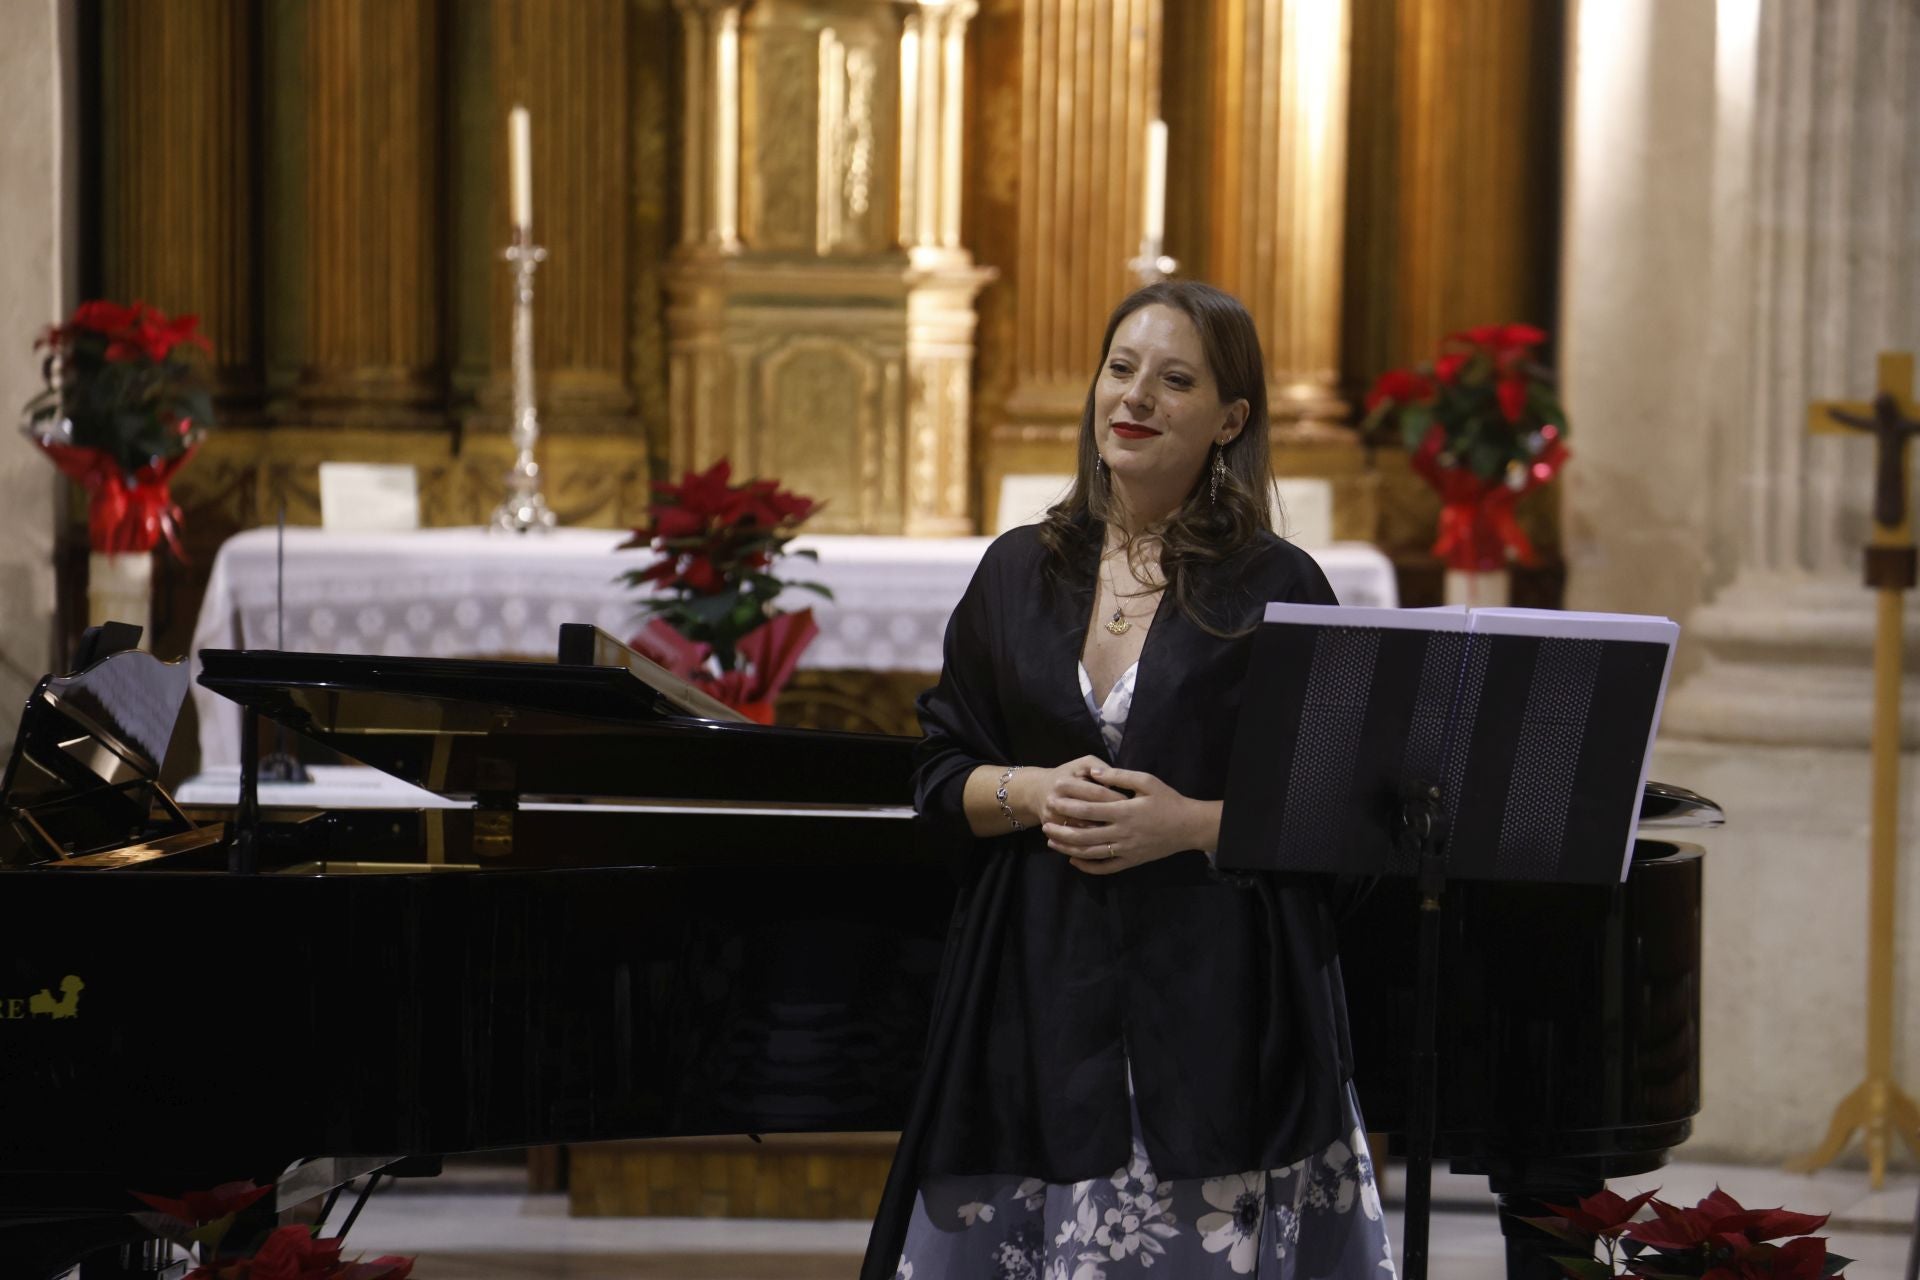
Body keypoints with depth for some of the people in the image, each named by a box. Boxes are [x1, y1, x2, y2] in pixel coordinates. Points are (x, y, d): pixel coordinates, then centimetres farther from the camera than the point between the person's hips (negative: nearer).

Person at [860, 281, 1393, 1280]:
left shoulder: (1275, 588, 0)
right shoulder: (1019, 572, 11)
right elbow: (937, 778, 13)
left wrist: (1191, 822, -15)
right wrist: (1034, 793, -7)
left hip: (1219, 1006, -3)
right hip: (1040, 999, 3)